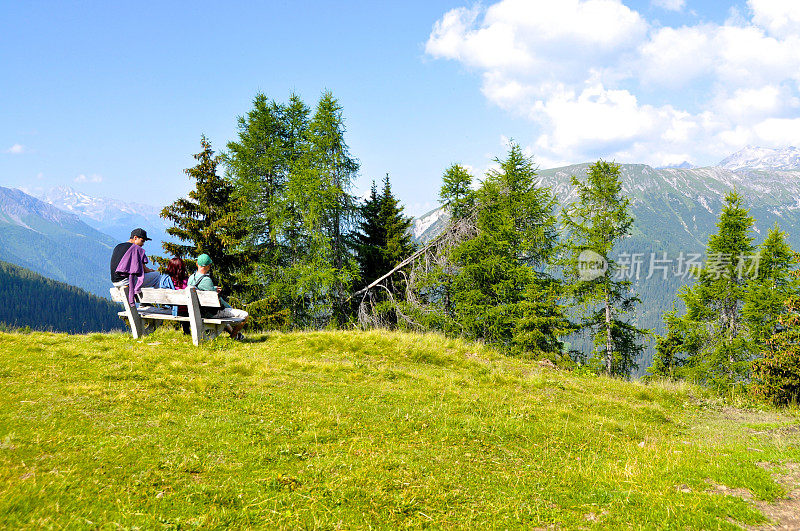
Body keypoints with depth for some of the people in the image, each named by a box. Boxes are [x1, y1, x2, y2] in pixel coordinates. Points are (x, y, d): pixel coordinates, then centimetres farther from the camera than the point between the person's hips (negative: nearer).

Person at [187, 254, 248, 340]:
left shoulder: (191, 278, -1)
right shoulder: (206, 280, -27)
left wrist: (214, 288, 18)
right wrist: (230, 307, -4)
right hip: (212, 312, -9)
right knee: (244, 315, -3)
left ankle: (231, 331, 45)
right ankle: (234, 335, 19)